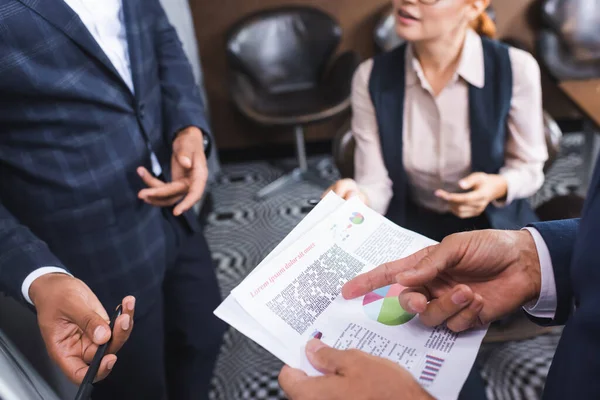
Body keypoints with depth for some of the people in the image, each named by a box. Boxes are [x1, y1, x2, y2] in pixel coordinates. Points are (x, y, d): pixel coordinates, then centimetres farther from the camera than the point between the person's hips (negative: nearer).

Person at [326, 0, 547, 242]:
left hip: (496, 222, 0)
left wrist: (499, 187, -25)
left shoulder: (515, 68, -16)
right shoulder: (371, 77, -12)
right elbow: (376, 185, -12)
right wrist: (357, 200, -35)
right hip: (411, 226, 1)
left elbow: (529, 166, -3)